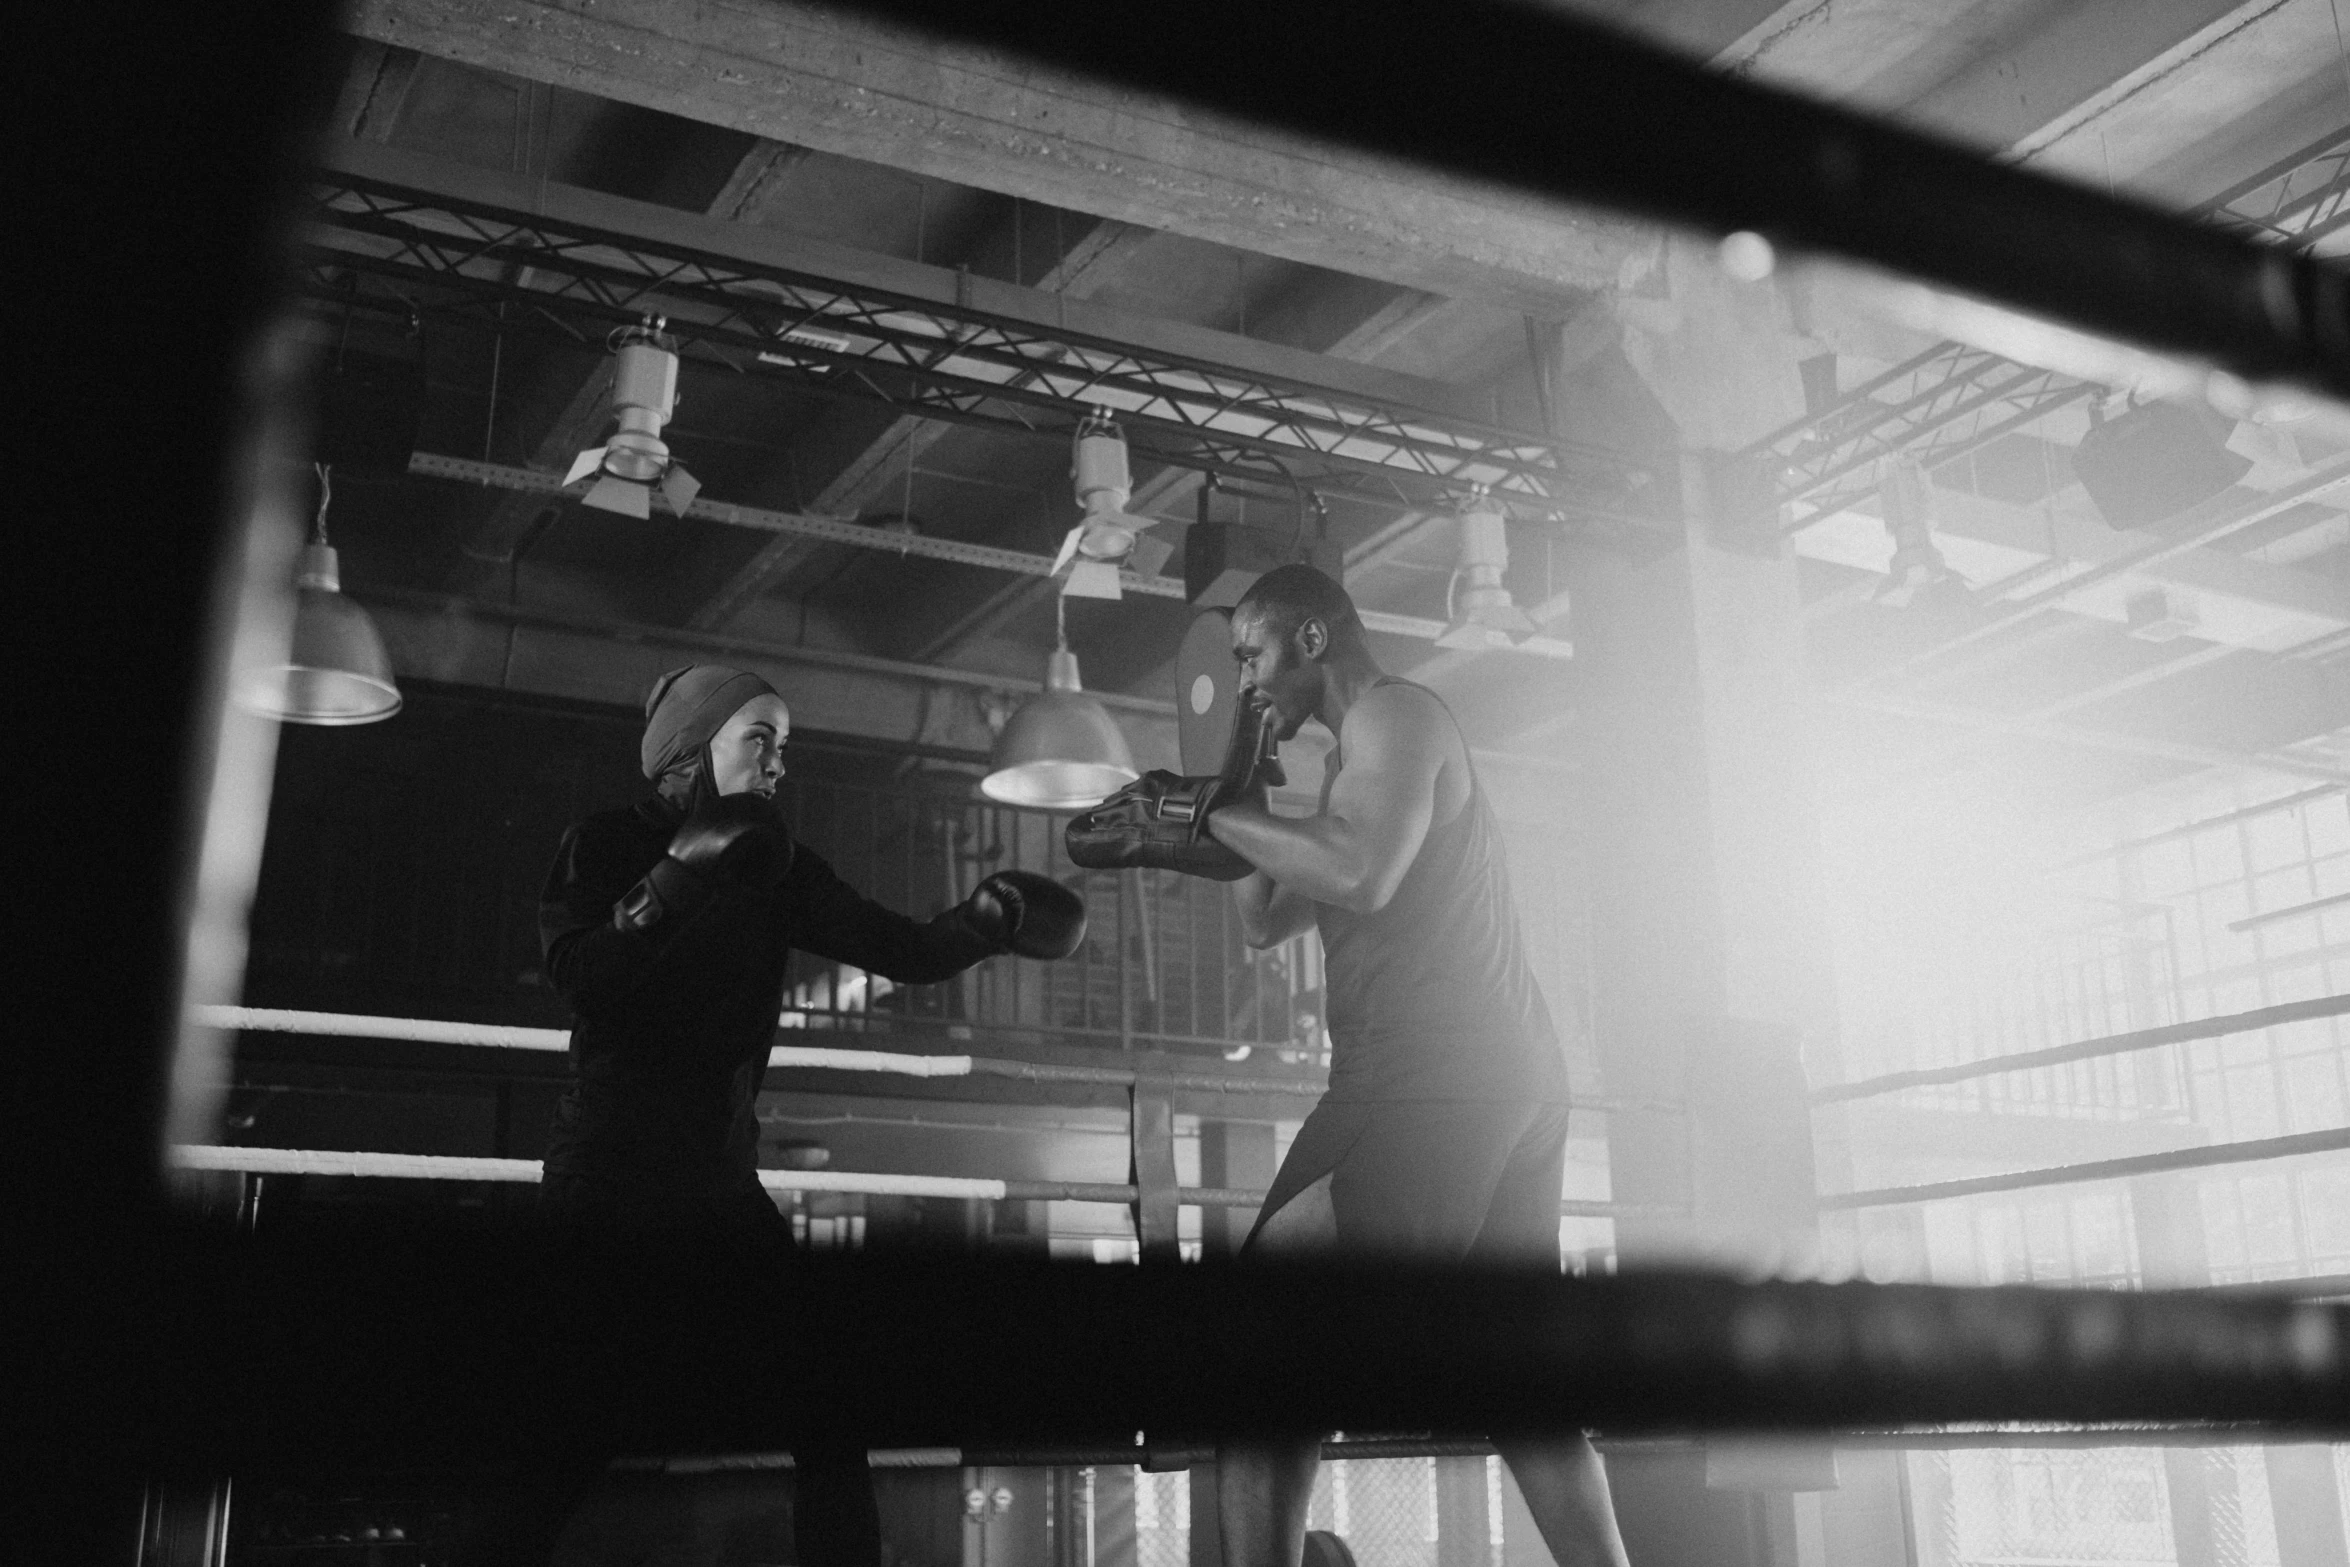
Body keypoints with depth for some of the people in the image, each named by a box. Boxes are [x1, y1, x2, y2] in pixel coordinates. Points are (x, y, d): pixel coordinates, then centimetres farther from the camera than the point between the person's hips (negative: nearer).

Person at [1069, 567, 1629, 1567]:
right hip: (1516, 1079, 10)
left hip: (1430, 1083, -10)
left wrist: (1209, 815, -10)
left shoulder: (1394, 714, -1)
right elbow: (1264, 920, 27)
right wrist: (1241, 779, 21)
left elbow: (1360, 875, -21)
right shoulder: (1383, 749, 28)